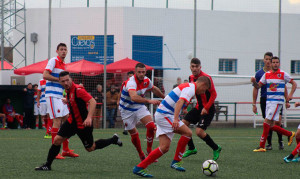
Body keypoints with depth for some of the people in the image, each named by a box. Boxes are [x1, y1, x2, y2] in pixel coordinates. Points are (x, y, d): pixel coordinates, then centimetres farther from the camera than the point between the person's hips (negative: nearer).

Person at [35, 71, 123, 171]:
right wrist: (67, 101, 28)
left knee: (90, 148, 10)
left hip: (83, 124, -7)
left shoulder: (78, 90, -24)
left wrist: (89, 118, -39)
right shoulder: (68, 91, 2)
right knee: (57, 140, -4)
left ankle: (113, 140, 29)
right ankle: (47, 165, 7)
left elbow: (92, 102, -31)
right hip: (72, 121, 7)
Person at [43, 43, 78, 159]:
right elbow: (45, 75, -17)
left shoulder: (63, 64, 19)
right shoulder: (53, 61, -6)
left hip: (60, 96, 9)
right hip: (52, 95, -9)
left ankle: (65, 150, 14)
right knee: (57, 121, -13)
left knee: (67, 120, 8)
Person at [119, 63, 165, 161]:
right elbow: (133, 97, -51)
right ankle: (141, 155, 23)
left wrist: (164, 97, 31)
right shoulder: (131, 82, -31)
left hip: (139, 107, 5)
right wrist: (149, 101, -60)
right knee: (134, 134, 1)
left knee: (151, 126, -16)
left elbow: (154, 89, 17)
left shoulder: (146, 81, -8)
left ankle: (149, 149, 3)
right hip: (127, 110, -5)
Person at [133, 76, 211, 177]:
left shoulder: (187, 86, 20)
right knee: (187, 133, -13)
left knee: (165, 147, 1)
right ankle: (176, 161, -9)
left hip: (161, 114, 10)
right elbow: (179, 102, -28)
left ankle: (139, 168, -2)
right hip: (165, 114, -10)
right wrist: (176, 119, -40)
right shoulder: (190, 88, -12)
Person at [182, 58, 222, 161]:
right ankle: (191, 148, 19)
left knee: (199, 131, -18)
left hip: (208, 109, -8)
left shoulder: (206, 78, -18)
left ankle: (216, 148, 4)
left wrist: (206, 108, -23)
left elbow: (214, 94, -19)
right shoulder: (191, 78, 6)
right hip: (198, 107, 8)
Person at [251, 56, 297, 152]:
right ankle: (290, 134, 25)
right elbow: (258, 86, 11)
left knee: (266, 123, -14)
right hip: (268, 100, 6)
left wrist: (290, 95, -8)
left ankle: (261, 146, -12)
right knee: (271, 126, 6)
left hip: (277, 101, -6)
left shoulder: (283, 74, -3)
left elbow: (294, 84, 5)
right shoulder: (266, 74, 11)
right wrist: (254, 82, -10)